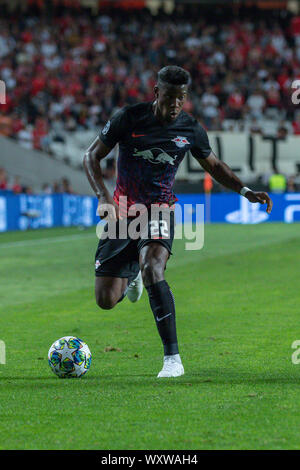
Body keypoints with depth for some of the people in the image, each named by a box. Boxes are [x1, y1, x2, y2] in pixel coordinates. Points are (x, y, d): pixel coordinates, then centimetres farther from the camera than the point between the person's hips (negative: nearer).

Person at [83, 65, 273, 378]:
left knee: (152, 269, -33)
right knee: (106, 300, -3)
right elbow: (92, 156, -1)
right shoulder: (129, 118, -8)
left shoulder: (191, 130, -2)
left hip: (159, 212, -1)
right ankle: (131, 274, 38)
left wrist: (245, 191, 3)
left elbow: (213, 165, 17)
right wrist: (103, 197, -15)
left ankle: (173, 358, -30)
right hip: (122, 212, 1)